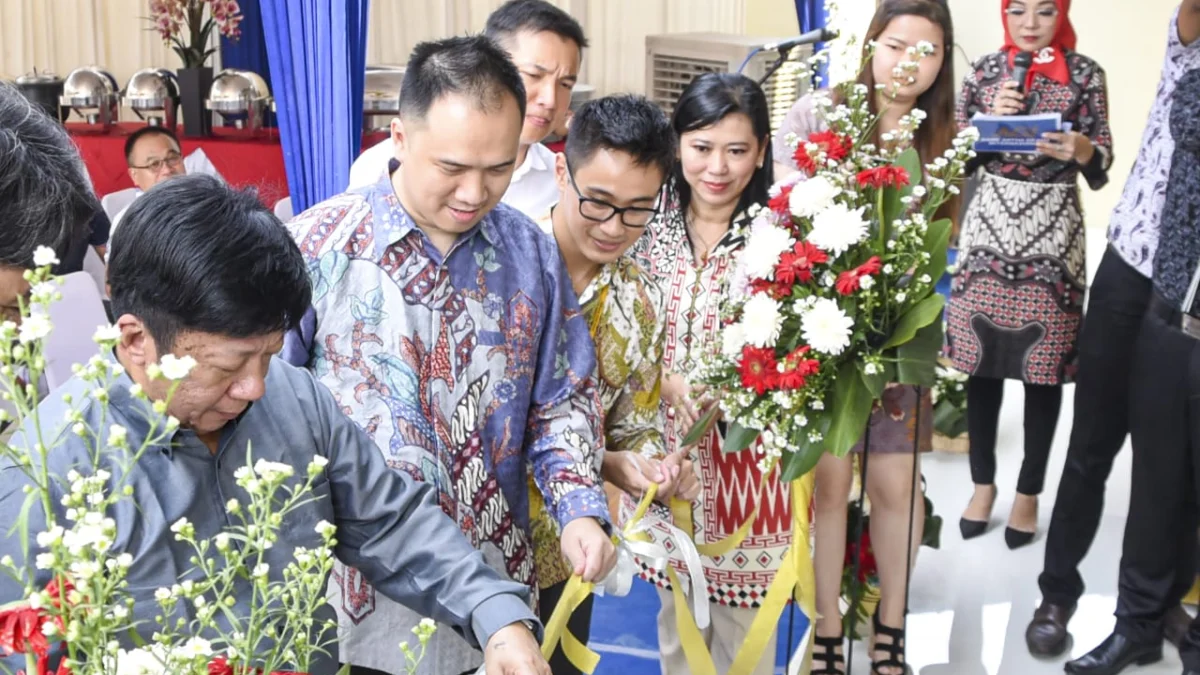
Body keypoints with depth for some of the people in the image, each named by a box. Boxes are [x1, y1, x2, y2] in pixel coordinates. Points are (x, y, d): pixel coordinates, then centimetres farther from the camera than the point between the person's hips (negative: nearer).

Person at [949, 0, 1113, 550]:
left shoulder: (1086, 75, 1)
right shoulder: (985, 71, 6)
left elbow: (1100, 171, 0)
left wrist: (1082, 150, -21)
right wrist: (990, 120, -11)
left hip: (1053, 231, -1)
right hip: (989, 223, 2)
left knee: (1043, 366, 3)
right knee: (982, 361, 5)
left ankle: (1029, 490, 18)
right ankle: (983, 481, 21)